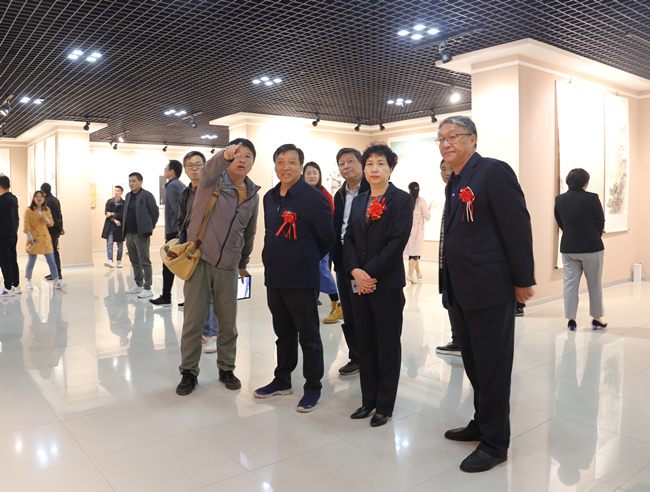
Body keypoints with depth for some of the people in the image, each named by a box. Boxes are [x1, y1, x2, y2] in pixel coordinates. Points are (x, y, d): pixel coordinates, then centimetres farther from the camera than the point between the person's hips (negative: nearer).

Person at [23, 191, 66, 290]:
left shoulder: (47, 210, 11)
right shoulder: (29, 210, -1)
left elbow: (51, 223, 14)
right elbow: (26, 225, -5)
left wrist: (46, 219, -8)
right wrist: (30, 237, -15)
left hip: (45, 238, 3)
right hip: (34, 238, -3)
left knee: (51, 260, -2)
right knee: (31, 261, 4)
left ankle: (57, 282, -3)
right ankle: (28, 282, 19)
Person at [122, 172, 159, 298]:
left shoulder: (146, 195, -6)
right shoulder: (128, 196, 15)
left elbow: (155, 212, -7)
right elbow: (126, 213, 21)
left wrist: (149, 228, -4)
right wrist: (124, 229, 12)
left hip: (141, 234, -8)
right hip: (129, 234, 8)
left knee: (144, 262, -5)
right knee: (135, 262, 14)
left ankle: (147, 288, -1)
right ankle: (138, 285, 24)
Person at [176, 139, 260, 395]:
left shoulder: (253, 194, 10)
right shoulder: (213, 179, -3)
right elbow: (210, 170, -30)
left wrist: (243, 263, 26)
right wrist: (225, 155, -50)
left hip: (228, 267, 4)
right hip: (199, 260, -3)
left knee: (228, 323, 9)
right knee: (193, 321, 2)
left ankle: (226, 369, 27)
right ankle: (188, 372, 19)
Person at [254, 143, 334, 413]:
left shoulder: (314, 197, -13)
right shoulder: (270, 197, 9)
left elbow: (327, 238, -6)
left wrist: (308, 260, 5)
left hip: (302, 280, -7)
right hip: (274, 278, 7)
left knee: (308, 337, 5)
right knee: (283, 333, 20)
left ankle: (313, 388, 20)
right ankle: (282, 380, 35)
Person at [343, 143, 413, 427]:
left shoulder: (401, 199, -4)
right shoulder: (358, 201, 13)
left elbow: (398, 241, -13)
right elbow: (349, 238, 8)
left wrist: (371, 272, -16)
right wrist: (355, 271, -9)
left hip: (387, 283, -5)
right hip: (359, 282, 6)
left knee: (388, 345, 5)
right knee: (365, 343, 12)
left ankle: (384, 406, 17)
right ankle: (369, 400, 25)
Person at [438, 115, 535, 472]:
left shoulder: (494, 171, -12)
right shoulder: (454, 182, 14)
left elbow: (518, 226, -15)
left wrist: (523, 281, -14)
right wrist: (451, 286, 14)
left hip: (489, 289, -8)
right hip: (461, 292, 9)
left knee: (492, 368, 3)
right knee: (473, 363, 19)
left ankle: (495, 443, 18)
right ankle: (481, 424, 37)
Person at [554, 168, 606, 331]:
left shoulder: (559, 199, 0)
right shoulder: (592, 198, -12)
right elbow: (600, 222, -4)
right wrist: (594, 239, 12)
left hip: (568, 248, 3)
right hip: (591, 247, -3)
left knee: (570, 284, 8)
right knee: (595, 284, 11)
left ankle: (571, 319, 10)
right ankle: (596, 319, 19)